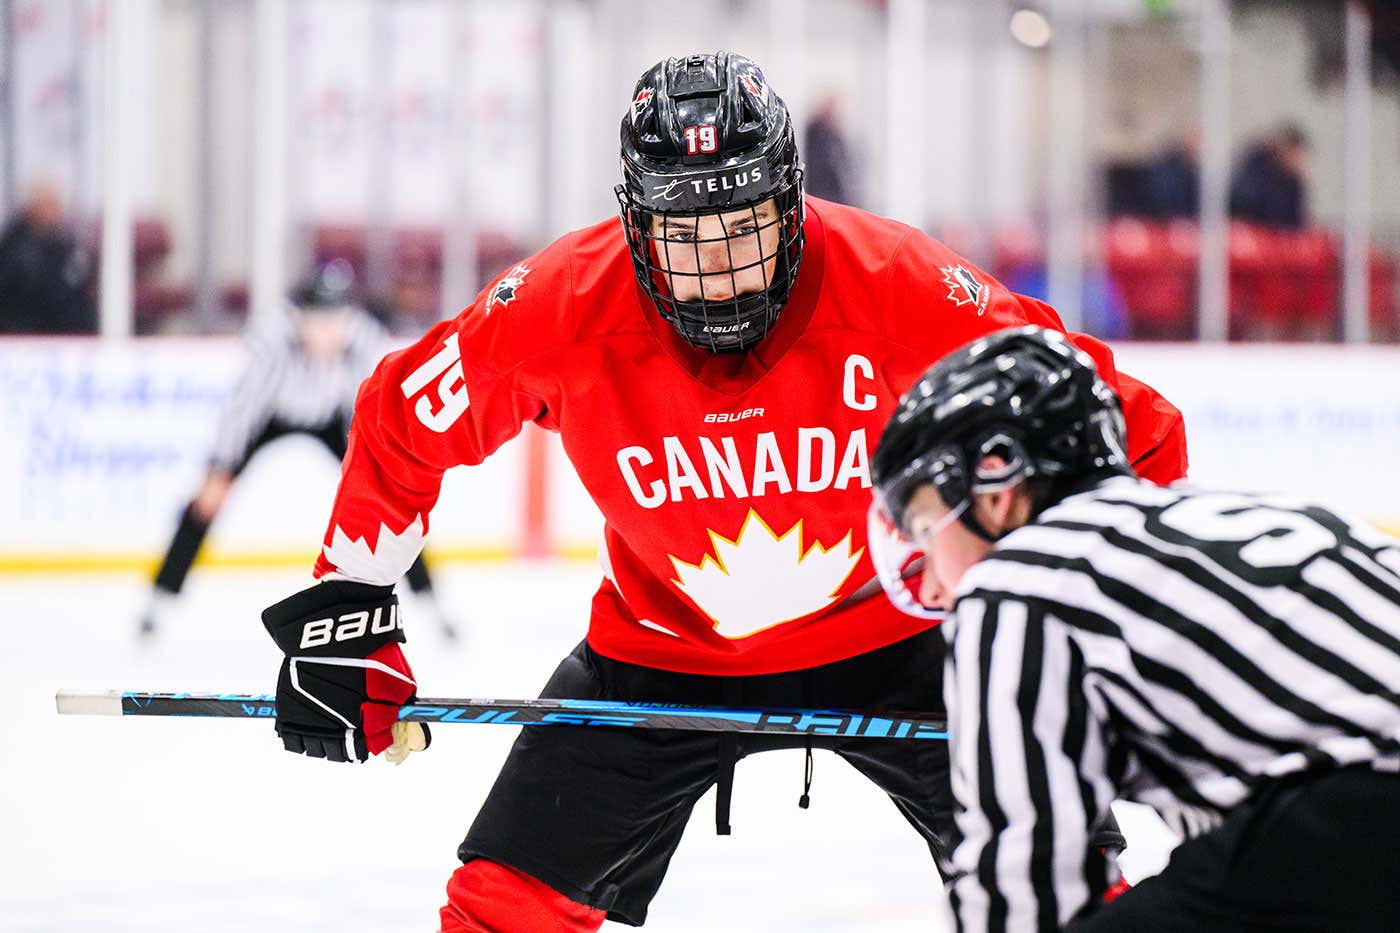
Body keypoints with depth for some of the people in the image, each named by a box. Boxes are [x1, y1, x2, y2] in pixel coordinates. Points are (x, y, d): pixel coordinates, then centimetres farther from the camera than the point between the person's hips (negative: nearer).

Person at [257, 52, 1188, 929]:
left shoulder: (898, 287, -26)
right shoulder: (561, 306, -23)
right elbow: (404, 422, -8)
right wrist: (343, 610, -9)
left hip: (893, 630, 0)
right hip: (661, 649, 1)